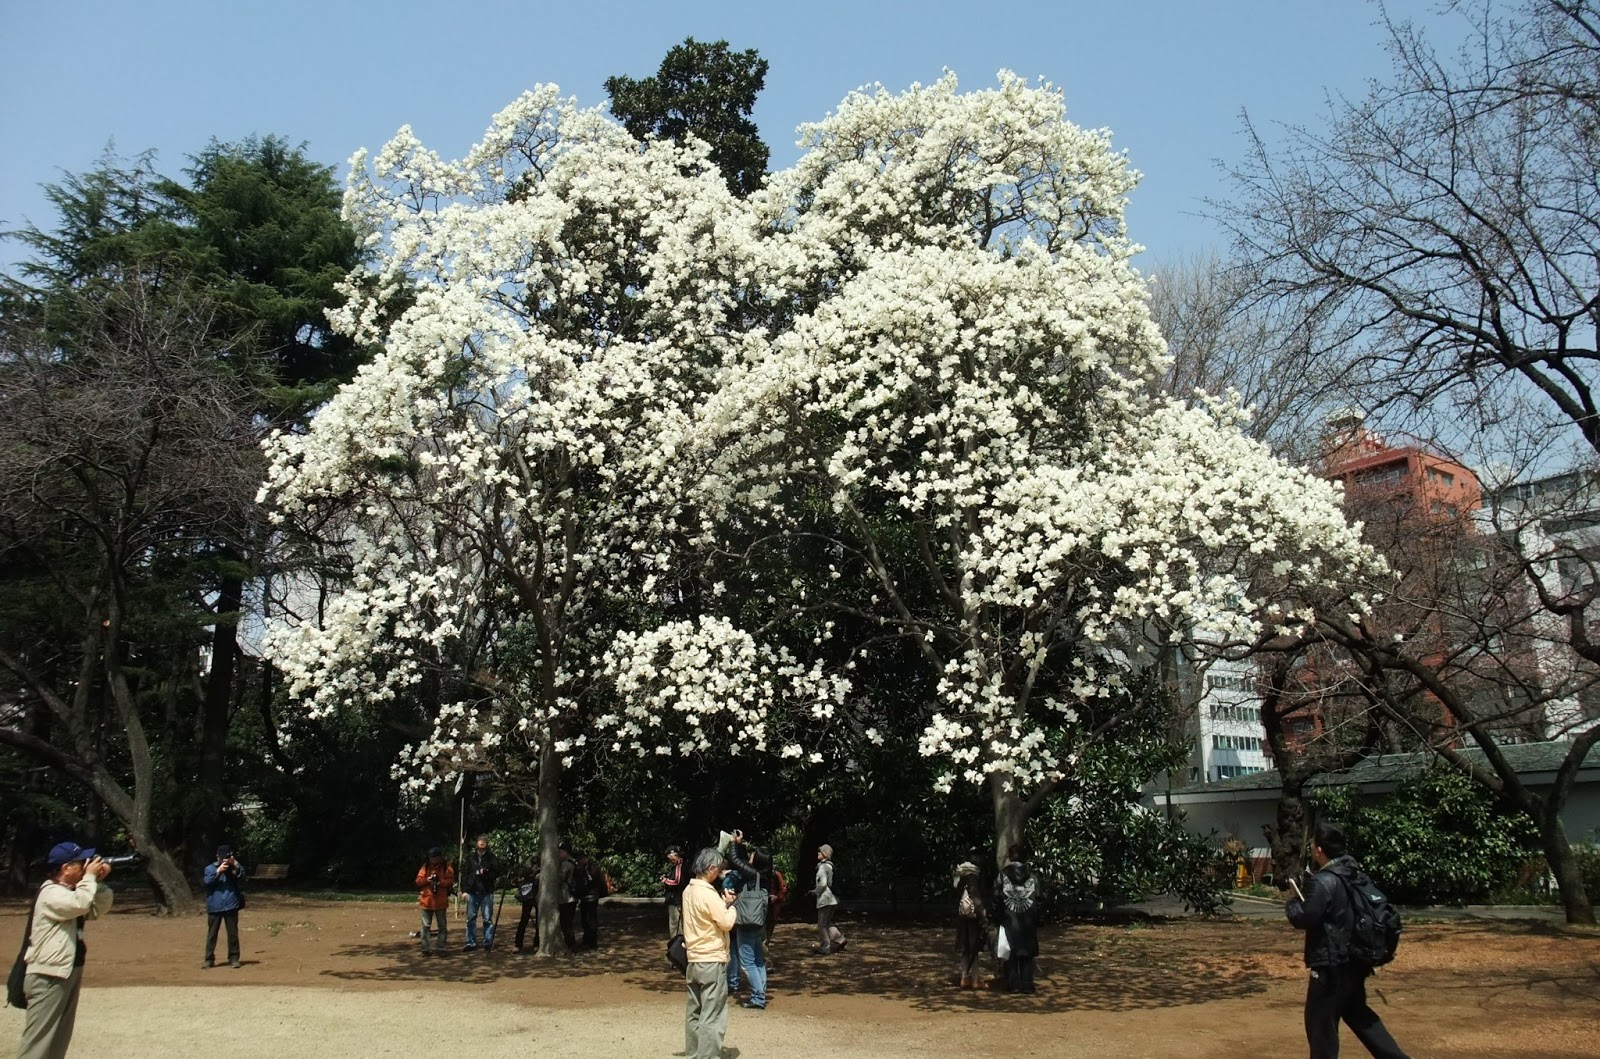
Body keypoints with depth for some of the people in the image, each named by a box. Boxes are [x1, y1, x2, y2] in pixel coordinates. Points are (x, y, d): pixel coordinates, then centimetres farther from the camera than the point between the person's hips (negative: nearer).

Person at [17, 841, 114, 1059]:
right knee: (37, 1041, -10)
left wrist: (99, 882, -1)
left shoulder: (70, 892, 13)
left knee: (59, 1039, 15)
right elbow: (80, 904, -33)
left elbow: (98, 909, 13)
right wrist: (90, 876, -20)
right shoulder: (51, 893, -17)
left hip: (69, 972, 10)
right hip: (48, 977, -10)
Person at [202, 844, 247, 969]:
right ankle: (209, 959, 12)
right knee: (212, 934, 4)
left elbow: (243, 875, -9)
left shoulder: (234, 868, 8)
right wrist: (218, 871, -21)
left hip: (231, 906, 1)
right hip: (215, 906, -1)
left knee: (233, 933, 4)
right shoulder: (210, 868, 3)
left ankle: (233, 958, 10)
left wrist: (236, 864, -21)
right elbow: (206, 882, -11)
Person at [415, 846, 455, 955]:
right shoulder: (426, 866, 7)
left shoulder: (447, 866, 0)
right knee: (426, 926, 5)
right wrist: (427, 879, -17)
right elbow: (418, 881, 2)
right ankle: (426, 948, 12)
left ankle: (441, 948, 10)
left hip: (441, 901, -2)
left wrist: (440, 882, -24)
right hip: (426, 901, 2)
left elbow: (451, 881, -8)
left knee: (442, 926, 3)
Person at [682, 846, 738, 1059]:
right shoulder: (708, 894, -20)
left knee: (694, 1012, 15)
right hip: (712, 961, -9)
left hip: (693, 960, 9)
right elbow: (727, 923, -15)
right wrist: (729, 904, 1)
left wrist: (722, 904, 6)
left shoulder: (688, 890, 7)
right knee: (713, 1017, -4)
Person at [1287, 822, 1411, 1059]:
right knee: (1357, 1013, 24)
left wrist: (1293, 902, -2)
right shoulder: (1352, 874, 7)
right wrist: (1307, 892, 9)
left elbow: (1304, 918, -20)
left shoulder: (1324, 882, -22)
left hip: (1331, 964, -9)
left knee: (1320, 1021, 2)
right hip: (1354, 960, 9)